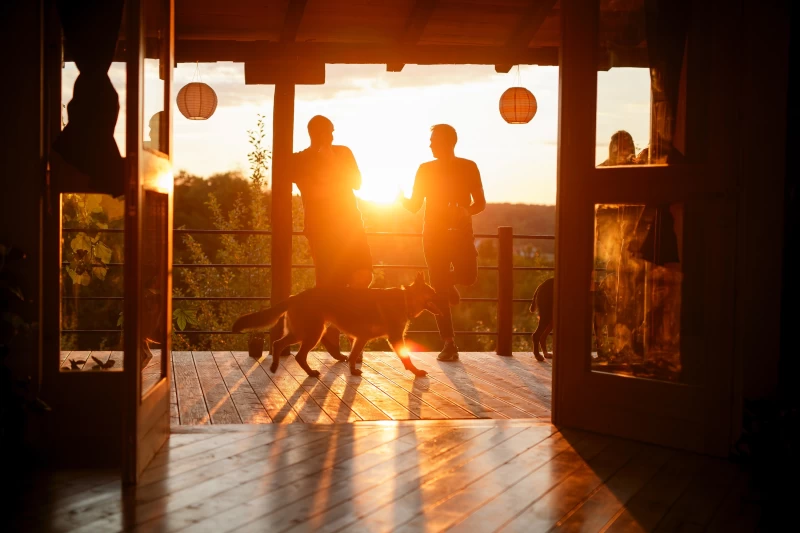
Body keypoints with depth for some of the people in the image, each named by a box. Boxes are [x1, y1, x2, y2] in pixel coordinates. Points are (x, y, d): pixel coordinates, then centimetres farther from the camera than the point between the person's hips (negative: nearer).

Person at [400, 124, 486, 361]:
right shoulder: (425, 169, 5)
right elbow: (414, 205, 5)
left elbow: (480, 202, 3)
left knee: (468, 275, -22)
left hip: (460, 232, -1)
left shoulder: (468, 167, 1)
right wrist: (401, 198, -17)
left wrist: (467, 212, -18)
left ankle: (449, 280, 17)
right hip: (434, 234, 1)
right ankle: (449, 344, 5)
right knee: (439, 290, -3)